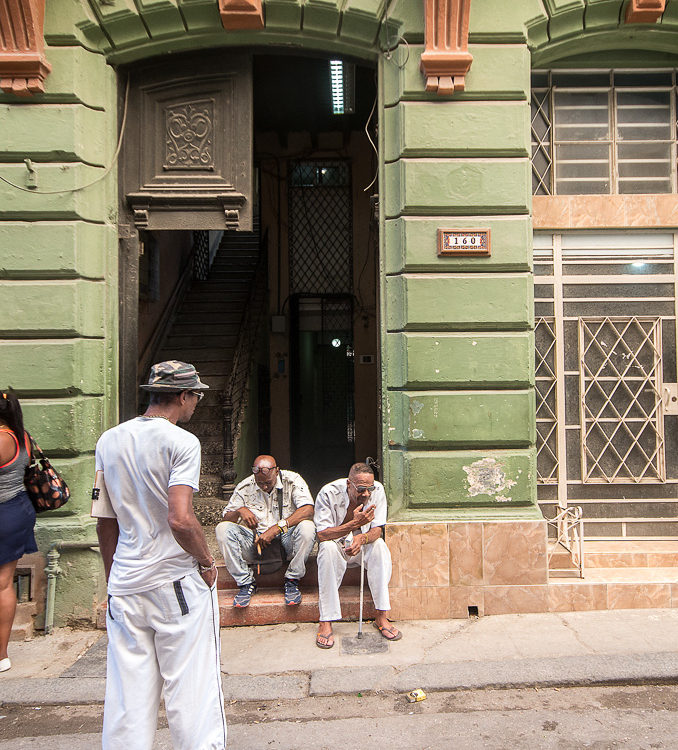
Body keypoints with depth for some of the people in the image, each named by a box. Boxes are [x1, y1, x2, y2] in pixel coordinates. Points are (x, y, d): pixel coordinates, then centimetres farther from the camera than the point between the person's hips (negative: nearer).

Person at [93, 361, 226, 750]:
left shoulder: (109, 441, 6)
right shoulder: (181, 441, -14)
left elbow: (105, 521, 11)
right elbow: (180, 520, -25)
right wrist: (208, 562, -8)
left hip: (125, 584, 6)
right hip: (179, 582, -6)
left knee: (127, 697, 14)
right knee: (193, 689, 5)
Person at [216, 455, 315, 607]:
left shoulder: (292, 480, -7)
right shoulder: (245, 487, 1)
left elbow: (308, 510, -21)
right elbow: (226, 518, 4)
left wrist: (276, 529, -29)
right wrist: (239, 511, -21)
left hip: (286, 539, -2)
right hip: (254, 542, 2)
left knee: (307, 527, -33)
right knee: (222, 528, -21)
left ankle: (292, 581, -13)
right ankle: (245, 583, -12)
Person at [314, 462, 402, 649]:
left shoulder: (378, 490, -16)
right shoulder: (328, 493, -24)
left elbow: (377, 530, -14)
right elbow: (322, 535, -28)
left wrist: (362, 538, -38)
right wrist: (355, 524, -41)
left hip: (362, 544, 2)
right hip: (336, 544, -2)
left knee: (379, 546, -29)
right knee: (328, 548, -35)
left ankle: (382, 617, -23)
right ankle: (325, 622, -29)